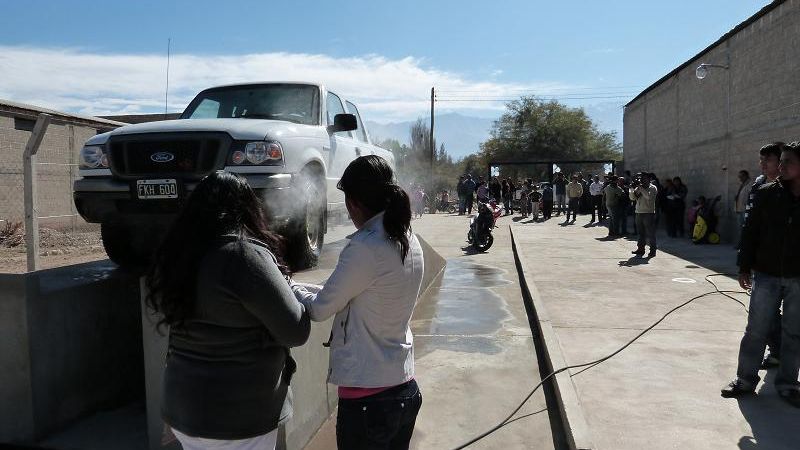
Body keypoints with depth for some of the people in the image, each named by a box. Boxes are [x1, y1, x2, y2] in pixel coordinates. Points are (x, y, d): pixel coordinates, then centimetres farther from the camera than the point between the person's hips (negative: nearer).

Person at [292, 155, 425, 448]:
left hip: (366, 397, -8)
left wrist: (290, 288, 7)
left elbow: (319, 309, -11)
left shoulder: (365, 248, -22)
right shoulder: (409, 240, 2)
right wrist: (302, 288, 12)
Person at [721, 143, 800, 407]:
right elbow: (750, 231, 1)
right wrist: (744, 267, -2)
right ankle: (745, 379, 17)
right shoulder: (767, 194, -2)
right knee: (755, 330, 6)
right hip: (766, 275, 0)